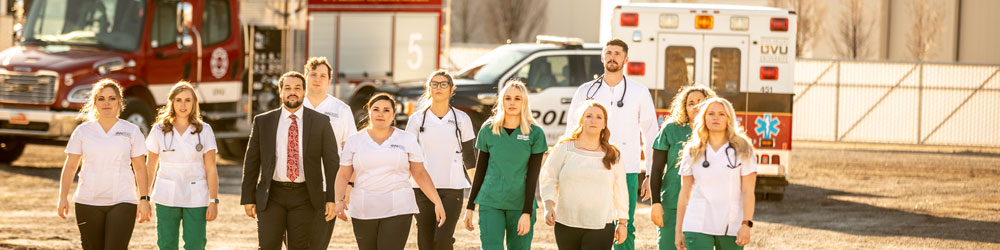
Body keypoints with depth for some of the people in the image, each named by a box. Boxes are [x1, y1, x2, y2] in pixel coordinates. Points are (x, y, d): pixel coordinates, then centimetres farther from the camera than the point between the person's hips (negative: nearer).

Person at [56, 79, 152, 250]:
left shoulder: (132, 131, 4)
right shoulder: (83, 131, 6)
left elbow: (140, 168, 5)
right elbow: (70, 167, 6)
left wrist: (143, 199, -1)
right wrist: (63, 197, 0)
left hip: (122, 203, -2)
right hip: (88, 203, 2)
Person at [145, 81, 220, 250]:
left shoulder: (204, 131, 1)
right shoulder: (159, 130, 3)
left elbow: (211, 169, 0)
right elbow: (150, 167, 7)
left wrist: (213, 201, -6)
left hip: (196, 198, -1)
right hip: (166, 198, 1)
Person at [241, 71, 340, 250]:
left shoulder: (321, 122, 3)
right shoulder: (263, 122, 5)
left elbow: (332, 162, 2)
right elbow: (251, 162, 8)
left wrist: (332, 199, -4)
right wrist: (248, 198, 4)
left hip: (304, 196, 0)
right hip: (271, 195, 0)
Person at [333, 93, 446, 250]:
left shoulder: (407, 140, 4)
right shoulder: (354, 142, 6)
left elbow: (420, 174, 7)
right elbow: (343, 176, 5)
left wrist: (437, 202, -1)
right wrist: (339, 201, -12)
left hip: (398, 210, -2)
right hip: (364, 212, 2)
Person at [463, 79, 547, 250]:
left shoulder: (535, 133, 0)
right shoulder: (488, 130, 5)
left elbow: (533, 176, -3)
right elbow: (480, 171, 11)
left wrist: (527, 213, -9)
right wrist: (470, 207, 11)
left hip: (520, 205, -1)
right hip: (490, 203, 1)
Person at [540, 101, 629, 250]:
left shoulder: (612, 156, 7)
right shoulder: (564, 149, 4)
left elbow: (620, 191, 11)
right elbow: (549, 179, 3)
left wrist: (622, 222, 10)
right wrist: (549, 208, -11)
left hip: (600, 227, -1)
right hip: (566, 225, 1)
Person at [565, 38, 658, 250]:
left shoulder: (640, 93, 8)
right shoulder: (586, 91, 10)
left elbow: (650, 135, 9)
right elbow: (571, 131, 13)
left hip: (627, 171, -1)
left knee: (625, 229, -4)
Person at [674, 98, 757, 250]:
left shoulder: (742, 150, 3)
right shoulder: (692, 152, 7)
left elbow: (748, 192, -2)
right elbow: (684, 194, 10)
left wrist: (746, 225, -12)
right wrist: (678, 230, 8)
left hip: (731, 226, 0)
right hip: (697, 226, 0)